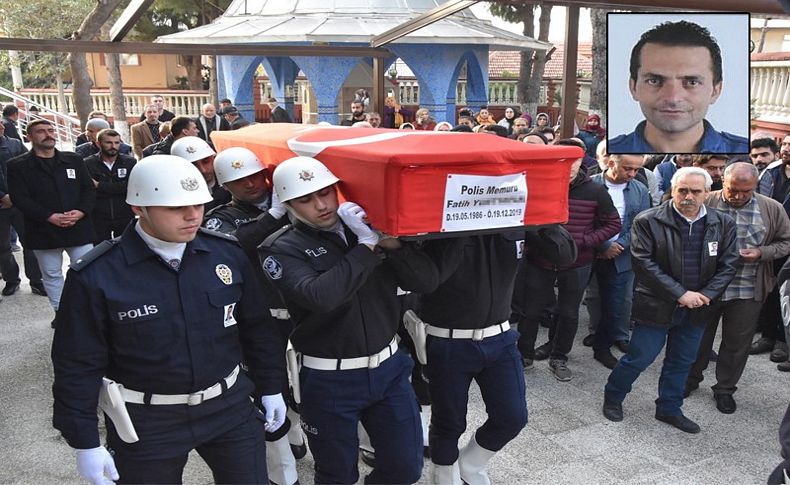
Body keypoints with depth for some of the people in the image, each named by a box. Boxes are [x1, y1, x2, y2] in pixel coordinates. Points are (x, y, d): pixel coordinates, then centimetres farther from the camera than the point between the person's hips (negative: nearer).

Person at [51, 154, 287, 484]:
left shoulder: (227, 254, -6)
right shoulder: (96, 276, -15)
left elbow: (257, 328, 5)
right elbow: (78, 364, -8)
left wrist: (270, 388, 10)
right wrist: (85, 442, -5)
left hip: (231, 408, 3)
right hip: (146, 423, -2)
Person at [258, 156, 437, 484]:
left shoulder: (369, 224, 0)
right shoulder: (283, 249, -10)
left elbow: (426, 281, -6)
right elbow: (320, 296, -29)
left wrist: (390, 241, -20)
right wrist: (366, 245, -23)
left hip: (389, 367, 3)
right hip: (329, 381, -3)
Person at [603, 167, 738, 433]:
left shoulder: (723, 224, 1)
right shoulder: (648, 221, -12)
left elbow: (728, 264, 4)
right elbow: (643, 263, -16)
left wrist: (706, 295, -11)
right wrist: (680, 294, -19)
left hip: (697, 309, 5)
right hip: (656, 306, -4)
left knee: (682, 361, 17)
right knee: (639, 358, 4)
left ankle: (669, 409, 36)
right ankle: (613, 397, 28)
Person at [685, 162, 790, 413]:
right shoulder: (705, 203, -9)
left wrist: (761, 253, -12)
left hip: (748, 291, 1)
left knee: (737, 343, 12)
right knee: (699, 336, 15)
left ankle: (725, 388, 31)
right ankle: (691, 379, 36)